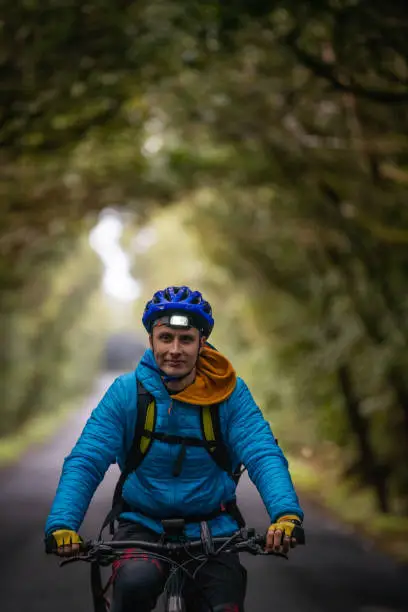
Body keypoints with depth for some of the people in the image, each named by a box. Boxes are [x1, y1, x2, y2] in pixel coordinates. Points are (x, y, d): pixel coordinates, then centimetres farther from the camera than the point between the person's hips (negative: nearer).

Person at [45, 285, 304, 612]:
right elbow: (85, 462, -13)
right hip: (143, 526, -2)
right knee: (136, 581, -32)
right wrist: (62, 523, -31)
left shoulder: (230, 394, -8)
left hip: (211, 530, 2)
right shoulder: (126, 392, -9)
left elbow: (263, 455, -17)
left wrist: (286, 514, -37)